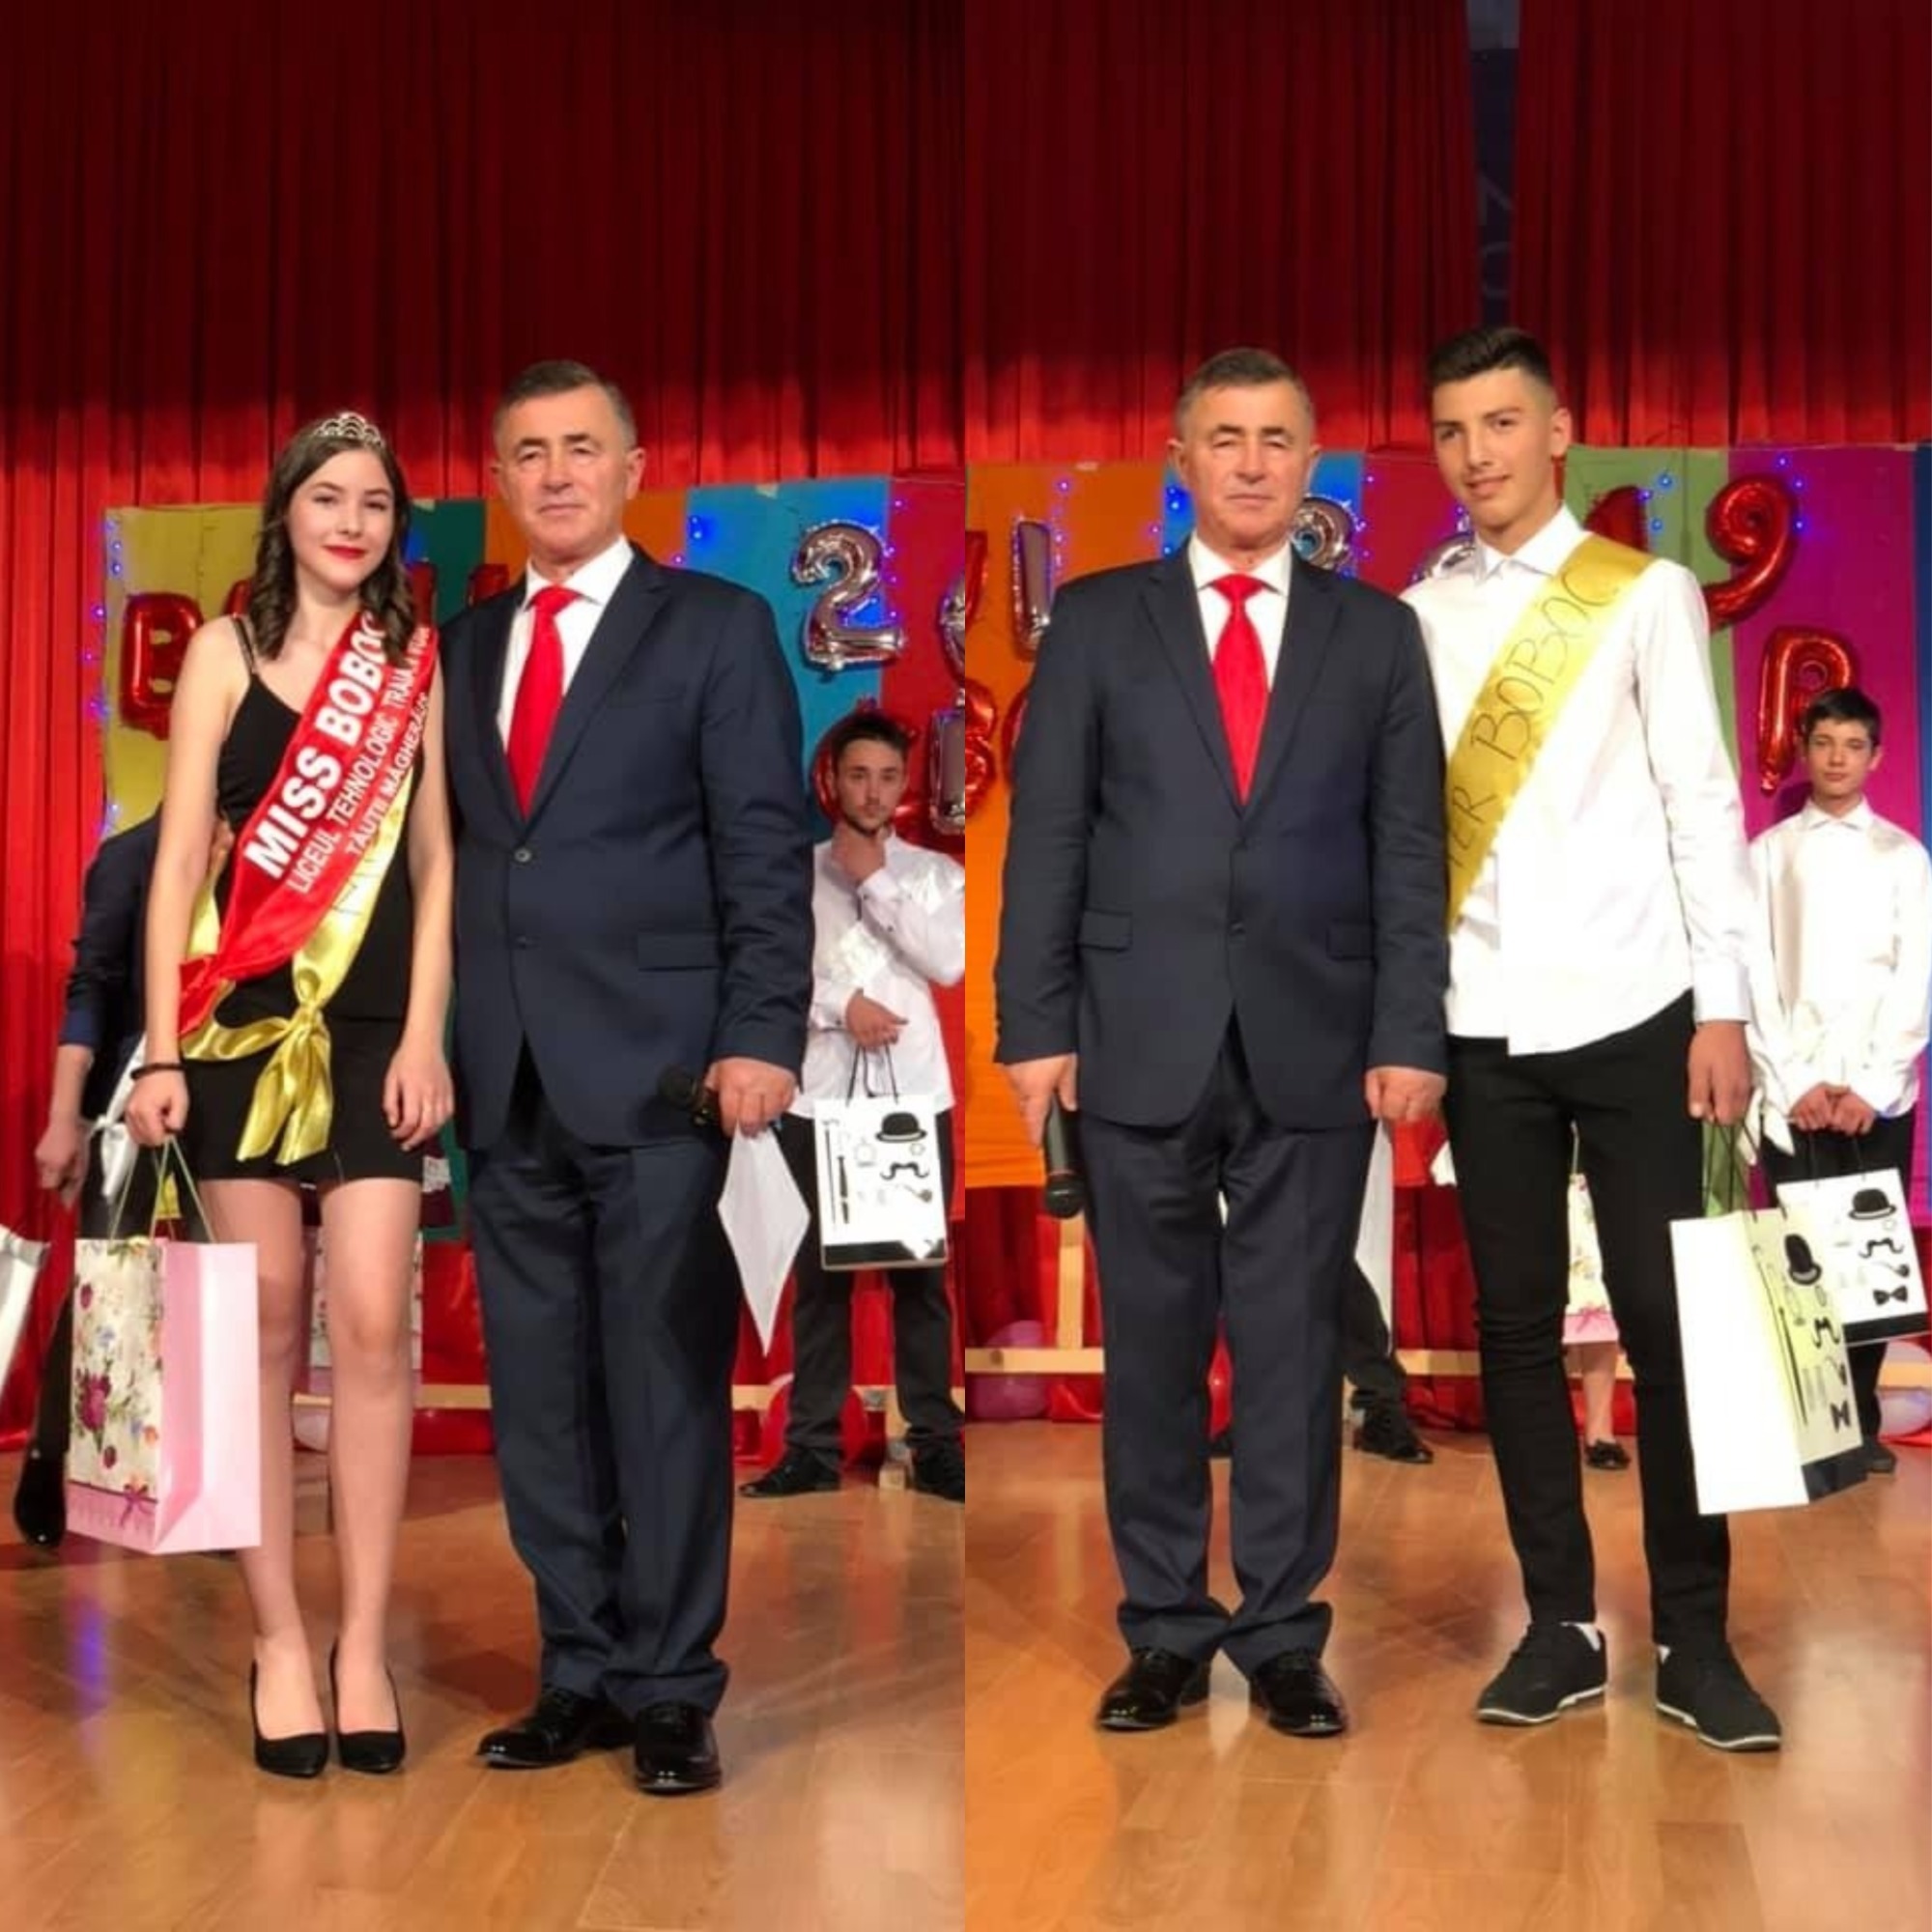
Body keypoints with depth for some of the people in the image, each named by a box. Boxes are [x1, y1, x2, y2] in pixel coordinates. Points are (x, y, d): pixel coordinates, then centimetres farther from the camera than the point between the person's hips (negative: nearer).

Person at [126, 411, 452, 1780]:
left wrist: (427, 1033, -1)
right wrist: (159, 1046, -6)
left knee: (371, 1321, -6)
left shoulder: (417, 662, 8)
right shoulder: (227, 651, 4)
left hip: (376, 1022, 1)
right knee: (264, 1325, 3)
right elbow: (180, 851, 0)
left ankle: (364, 1638, 3)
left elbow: (434, 857, 8)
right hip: (241, 1016, -1)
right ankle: (278, 1637, 11)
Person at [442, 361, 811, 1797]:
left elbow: (768, 851, -4)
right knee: (541, 1401, 9)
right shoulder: (465, 645, 16)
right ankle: (579, 1675, 20)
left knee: (666, 1395, 0)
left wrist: (761, 1038, -14)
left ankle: (671, 1692, 10)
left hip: (656, 1075, -5)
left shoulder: (716, 627, 2)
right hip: (507, 1082, 5)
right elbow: (455, 854, 13)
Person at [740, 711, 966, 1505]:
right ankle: (812, 1447, 8)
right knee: (821, 1271, 4)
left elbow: (950, 962, -8)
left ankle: (936, 1444, 8)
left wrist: (877, 881, -8)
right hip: (820, 1097, 0)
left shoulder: (935, 873, 7)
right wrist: (840, 1007, -15)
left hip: (915, 1095, 0)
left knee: (920, 1270, 3)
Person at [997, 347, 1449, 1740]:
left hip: (1314, 1046, 0)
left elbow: (1410, 847, 5)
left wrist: (1409, 1036, -3)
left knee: (1295, 1350, 5)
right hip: (1143, 1041, 0)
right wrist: (1036, 1025, -4)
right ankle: (1166, 1632, 18)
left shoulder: (1376, 633, 9)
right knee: (1152, 1347, 6)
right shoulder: (1098, 620, 7)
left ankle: (1284, 1638, 16)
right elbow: (1046, 834, 3)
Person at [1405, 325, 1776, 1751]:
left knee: (1665, 1319, 0)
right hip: (1482, 1024, 3)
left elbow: (1702, 800, -1)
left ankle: (1695, 1641, 10)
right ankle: (1562, 1627, 17)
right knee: (1517, 1322, 7)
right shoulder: (1420, 618, 8)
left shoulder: (1648, 595, 1)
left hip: (1631, 1015, -2)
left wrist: (1722, 1006, -6)